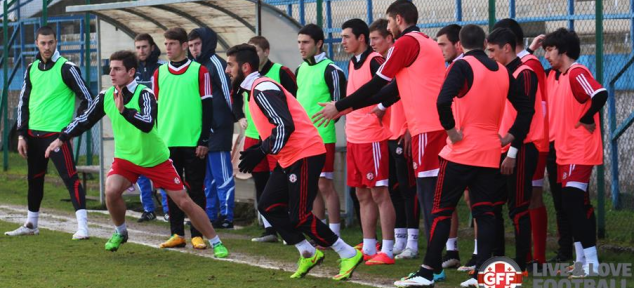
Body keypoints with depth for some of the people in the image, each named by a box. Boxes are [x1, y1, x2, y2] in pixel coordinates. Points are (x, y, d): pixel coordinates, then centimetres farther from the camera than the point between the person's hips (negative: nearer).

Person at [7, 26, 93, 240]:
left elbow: (86, 99, -7)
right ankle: (31, 224, 29)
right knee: (34, 179, 17)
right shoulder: (32, 69, 9)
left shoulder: (66, 69, -10)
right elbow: (23, 102, 14)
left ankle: (82, 226, -19)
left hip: (57, 133, -7)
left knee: (70, 177, -15)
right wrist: (21, 135, 8)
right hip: (33, 133, 7)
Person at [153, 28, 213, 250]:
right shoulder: (159, 73, 9)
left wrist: (204, 140, -6)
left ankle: (197, 234, 5)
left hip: (193, 142, -3)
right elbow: (154, 108, 13)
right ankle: (177, 234, 10)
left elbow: (207, 107, -1)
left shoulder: (199, 71, 0)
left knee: (195, 189, 0)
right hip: (167, 143, 3)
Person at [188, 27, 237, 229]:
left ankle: (226, 216, -3)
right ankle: (210, 215, 17)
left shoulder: (216, 64, -9)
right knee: (206, 176, 12)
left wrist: (237, 117, -11)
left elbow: (229, 92, -11)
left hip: (217, 130, -9)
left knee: (221, 174, -5)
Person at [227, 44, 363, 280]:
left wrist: (262, 152, -20)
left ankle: (348, 254, 2)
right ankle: (308, 254, 13)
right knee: (268, 206, 8)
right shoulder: (258, 89, 18)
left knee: (299, 216, -8)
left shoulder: (262, 89, -14)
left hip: (305, 154, -10)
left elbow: (285, 126, -24)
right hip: (289, 158, 10)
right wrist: (261, 147, 11)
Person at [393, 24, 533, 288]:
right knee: (484, 212, 4)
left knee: (442, 211, 2)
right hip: (490, 154, 5)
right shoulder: (502, 71, 10)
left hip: (461, 151, -5)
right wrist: (511, 136, 13)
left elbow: (443, 101, -25)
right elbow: (526, 108, 15)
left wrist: (451, 130, -14)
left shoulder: (463, 66, -9)